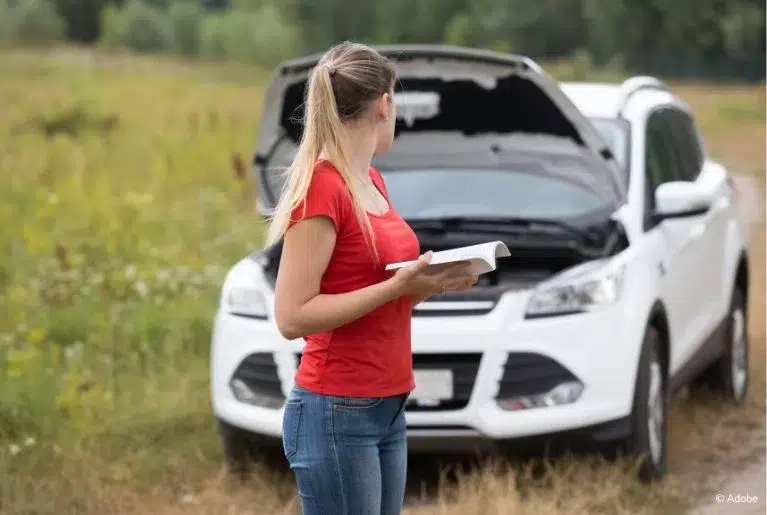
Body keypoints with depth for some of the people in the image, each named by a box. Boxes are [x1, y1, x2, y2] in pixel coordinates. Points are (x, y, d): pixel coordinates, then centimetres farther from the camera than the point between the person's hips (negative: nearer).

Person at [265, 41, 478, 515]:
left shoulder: (372, 180, 10)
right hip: (337, 411, -9)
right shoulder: (320, 187, -15)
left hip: (389, 406, 9)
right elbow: (292, 317, -19)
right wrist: (398, 287, -22)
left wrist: (430, 280, 4)